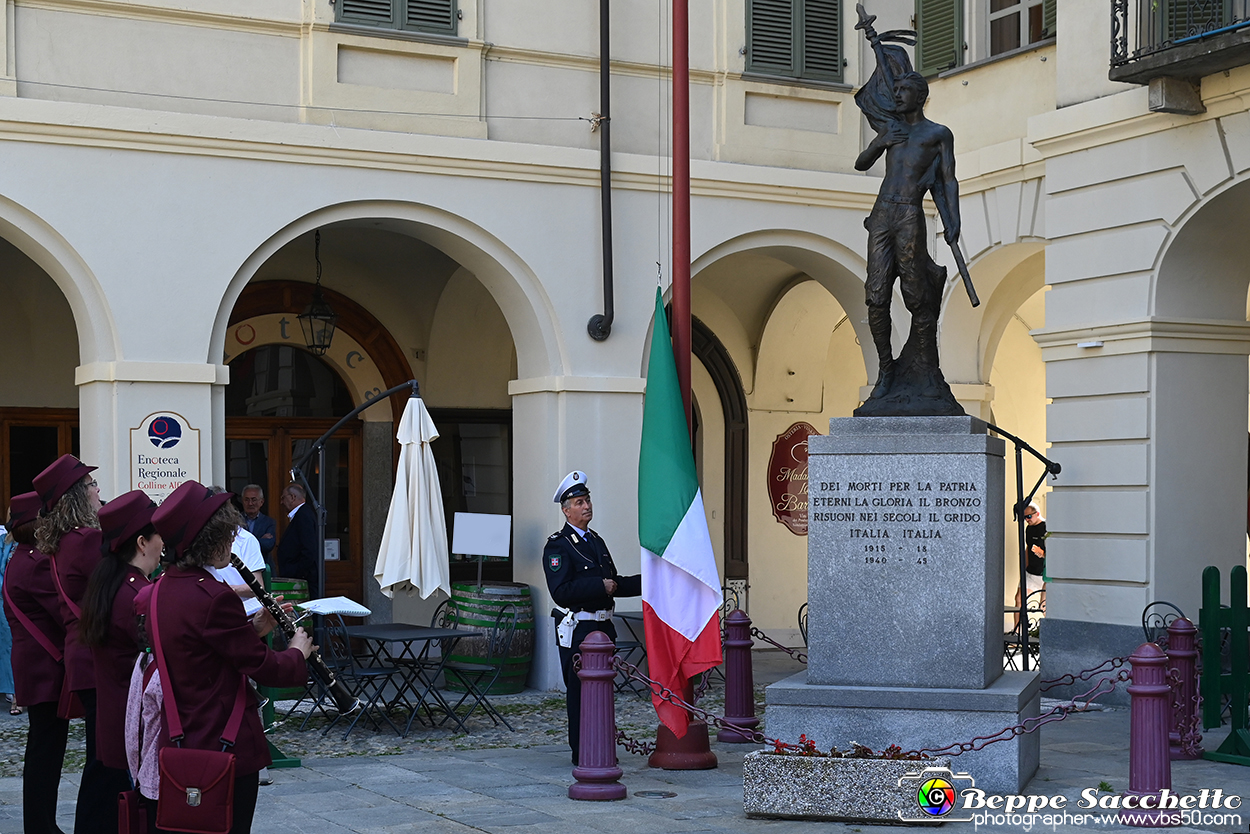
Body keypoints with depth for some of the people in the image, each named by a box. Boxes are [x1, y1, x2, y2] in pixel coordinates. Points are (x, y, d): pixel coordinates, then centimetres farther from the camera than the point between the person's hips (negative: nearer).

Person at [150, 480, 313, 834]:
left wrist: (253, 629, 8)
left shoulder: (161, 590, 5)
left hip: (176, 744, 9)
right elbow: (264, 668, -16)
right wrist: (298, 651, 2)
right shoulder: (213, 597, -23)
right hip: (225, 745, -9)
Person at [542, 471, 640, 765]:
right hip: (578, 629, -8)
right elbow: (561, 592, -20)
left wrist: (645, 582, 10)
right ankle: (581, 752, 6)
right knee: (580, 690, -2)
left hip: (603, 627, 8)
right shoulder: (557, 545, -10)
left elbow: (613, 583, 22)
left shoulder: (596, 540, 17)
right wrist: (601, 586, -20)